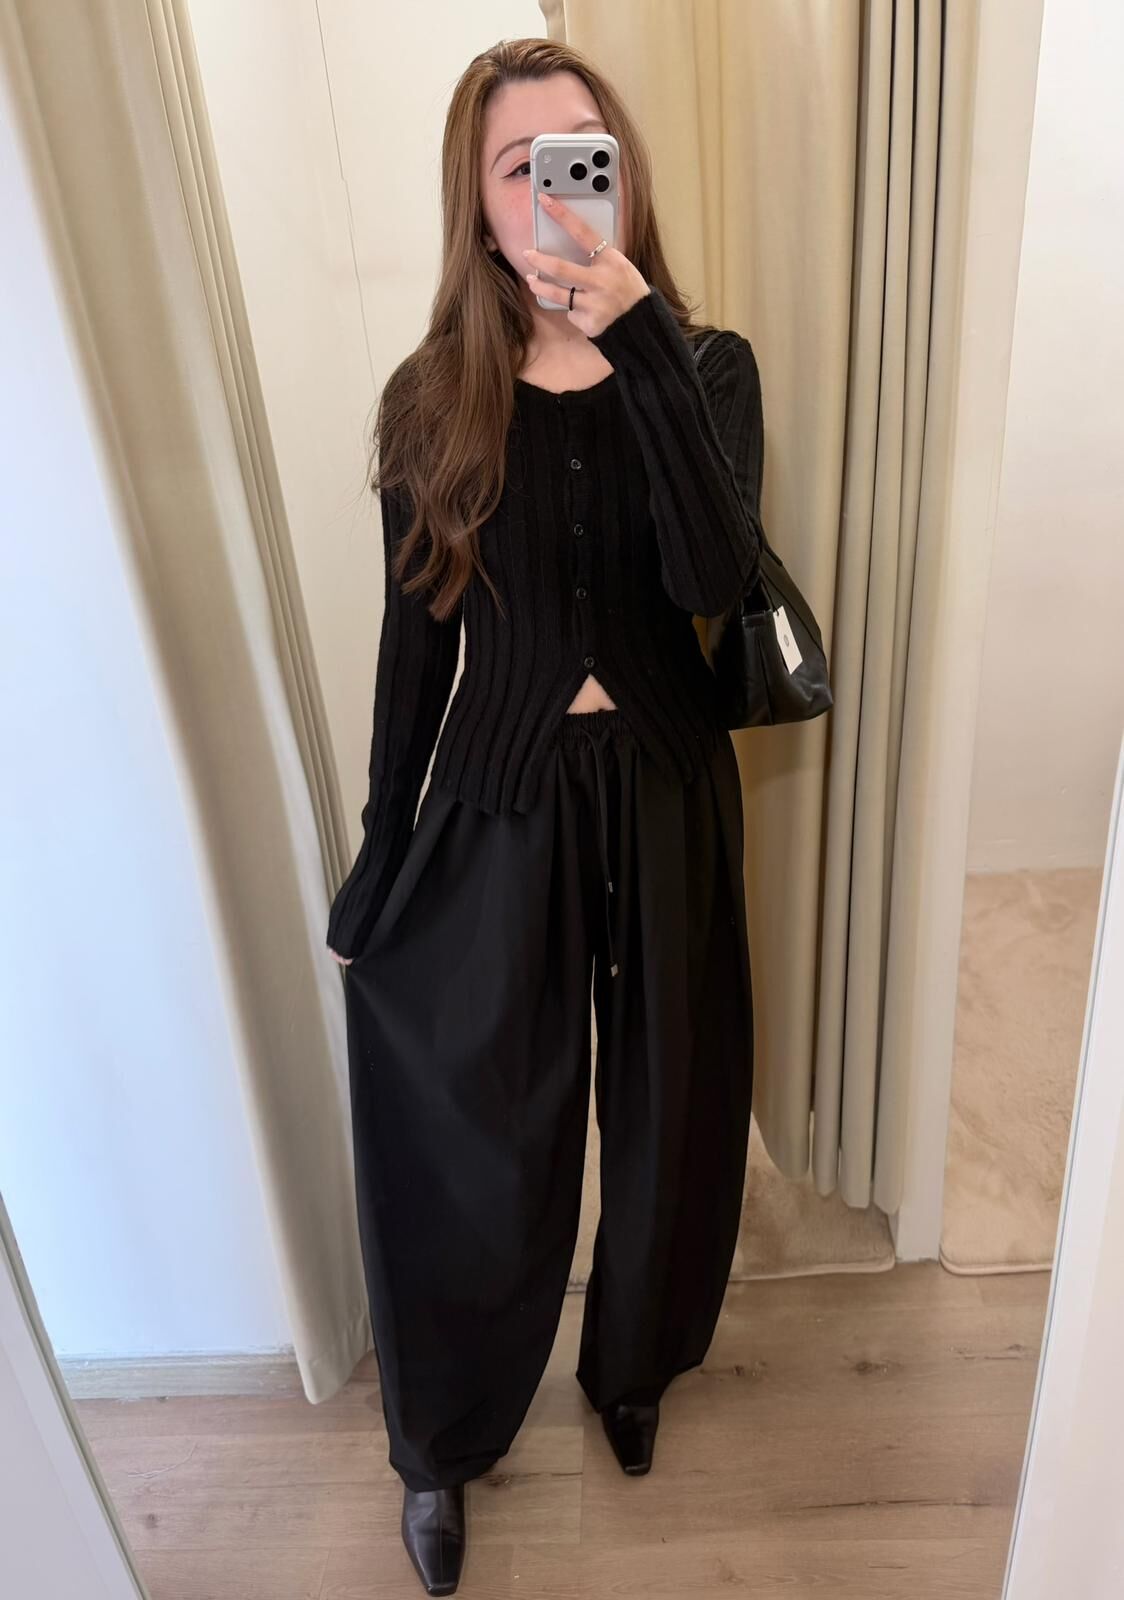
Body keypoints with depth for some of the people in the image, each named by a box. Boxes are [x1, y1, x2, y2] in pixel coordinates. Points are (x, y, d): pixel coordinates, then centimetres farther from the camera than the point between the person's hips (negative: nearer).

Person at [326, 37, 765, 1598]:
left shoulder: (704, 369, -2)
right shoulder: (433, 400, -1)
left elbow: (718, 575, -21)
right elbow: (415, 641, 1)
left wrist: (635, 334, -26)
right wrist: (380, 855, 3)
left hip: (663, 794, 1)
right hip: (498, 801, 0)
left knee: (665, 1101, 17)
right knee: (476, 1130, 12)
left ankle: (635, 1366, 50)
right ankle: (442, 1442, 42)